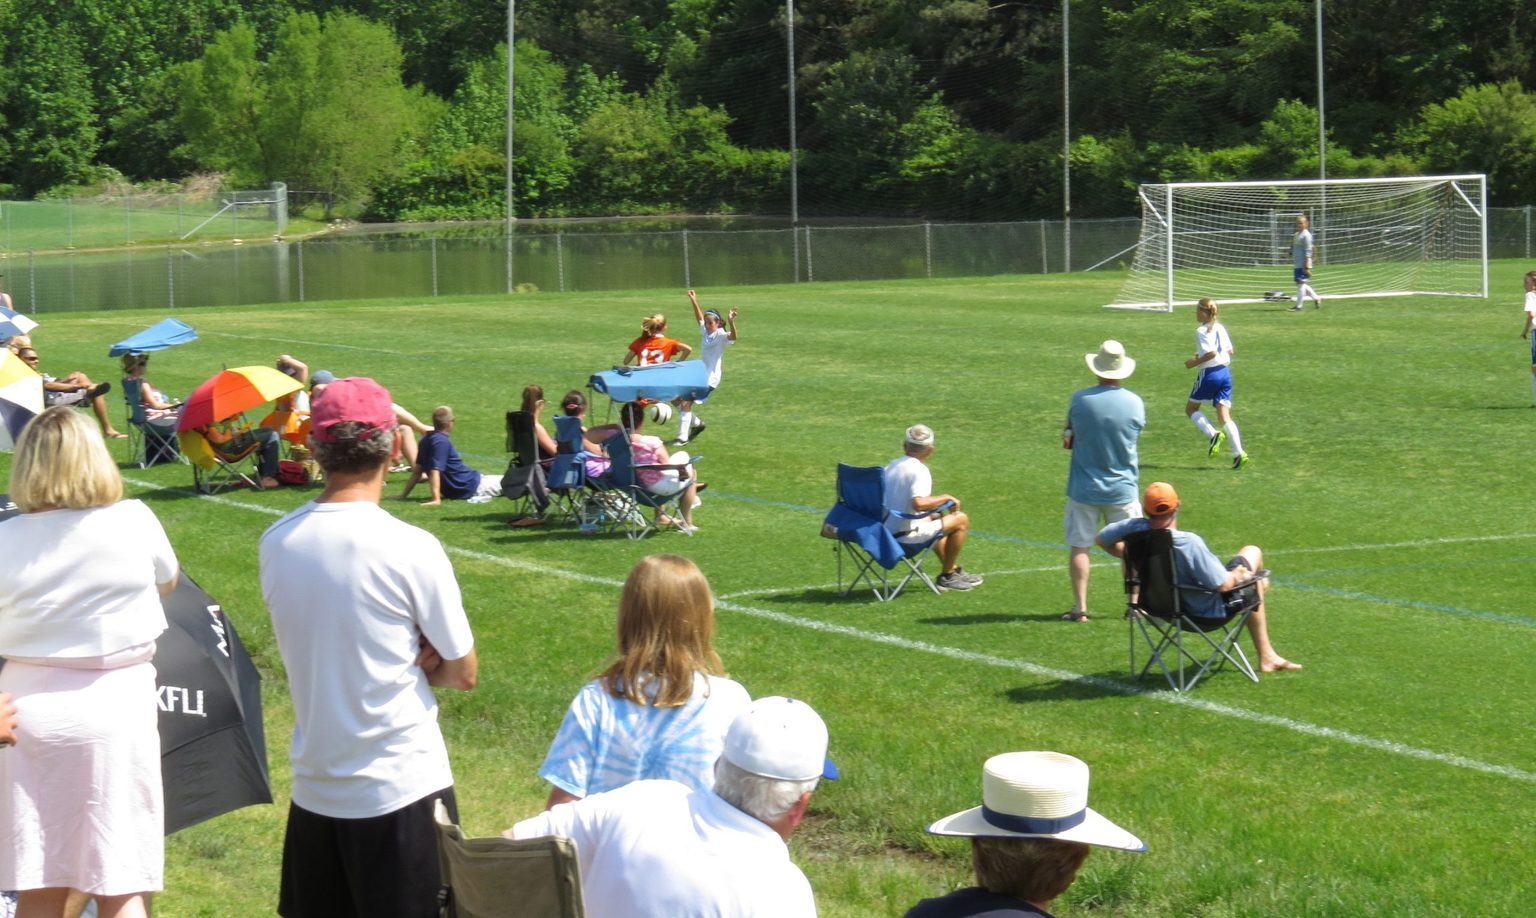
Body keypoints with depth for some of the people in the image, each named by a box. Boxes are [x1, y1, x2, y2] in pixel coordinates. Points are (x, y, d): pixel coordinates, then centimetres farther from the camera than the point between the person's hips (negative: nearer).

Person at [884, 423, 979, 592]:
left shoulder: (891, 466, 7)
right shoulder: (919, 470, -18)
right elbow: (919, 503, -33)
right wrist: (946, 498, -15)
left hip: (884, 532, 9)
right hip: (906, 536, -9)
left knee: (936, 519, 33)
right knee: (961, 520, 0)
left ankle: (954, 570, 41)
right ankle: (947, 576, 9)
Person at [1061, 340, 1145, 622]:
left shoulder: (1080, 399, -11)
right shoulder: (1134, 403, -7)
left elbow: (1069, 438, 0)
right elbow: (1135, 435, 8)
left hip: (1084, 488, -1)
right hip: (1122, 489, 1)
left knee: (1079, 547, 6)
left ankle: (1080, 607, 4)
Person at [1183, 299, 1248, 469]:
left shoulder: (1202, 331, -13)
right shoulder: (1220, 328, 10)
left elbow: (1211, 353, -24)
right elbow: (1229, 351, 15)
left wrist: (1194, 362, -11)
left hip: (1209, 374, -7)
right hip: (1225, 372, 7)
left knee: (1191, 409, 14)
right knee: (1224, 415, 4)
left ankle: (1213, 435, -8)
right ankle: (1239, 454, -9)